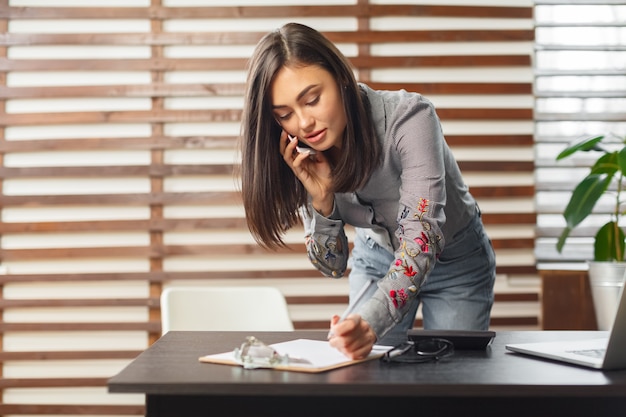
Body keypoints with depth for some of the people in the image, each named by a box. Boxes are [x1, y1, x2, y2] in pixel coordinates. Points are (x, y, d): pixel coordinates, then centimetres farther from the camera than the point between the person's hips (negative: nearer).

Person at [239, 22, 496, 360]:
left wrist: (370, 322, -58)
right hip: (376, 259, 3)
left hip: (454, 259, -3)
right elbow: (332, 266, -13)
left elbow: (421, 239, -42)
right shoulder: (304, 158, -19)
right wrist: (321, 198, -32)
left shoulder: (409, 118, -34)